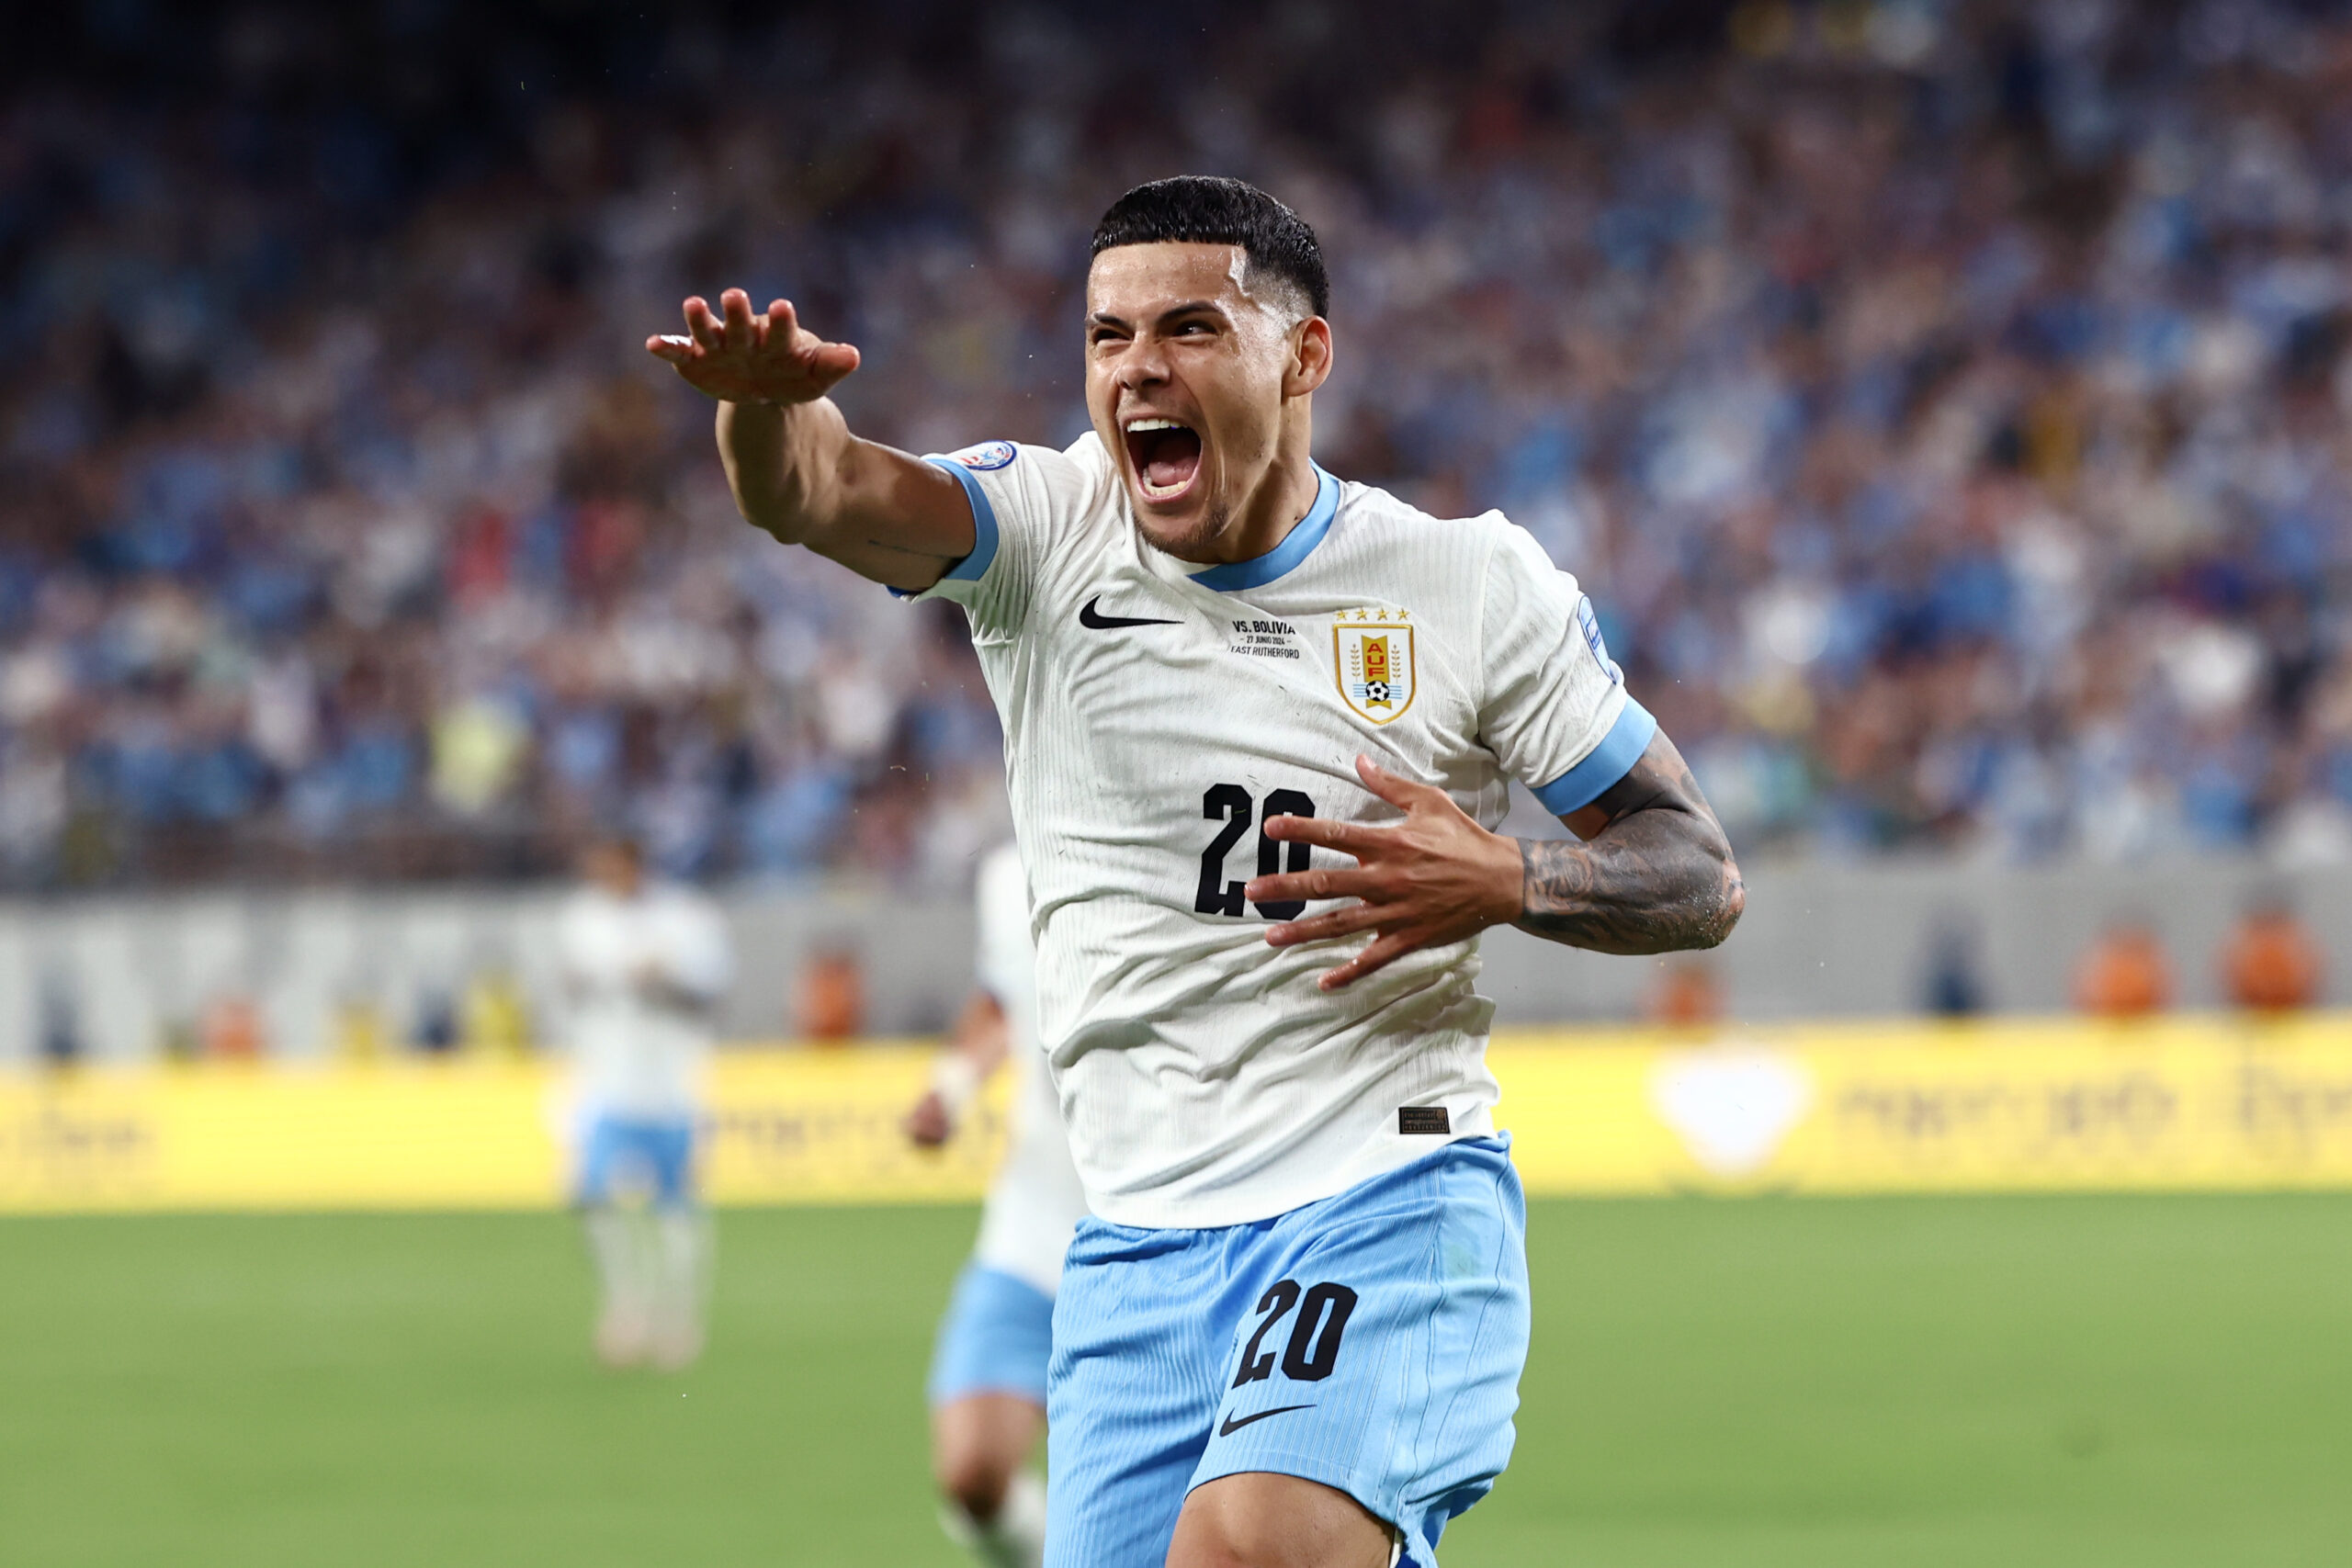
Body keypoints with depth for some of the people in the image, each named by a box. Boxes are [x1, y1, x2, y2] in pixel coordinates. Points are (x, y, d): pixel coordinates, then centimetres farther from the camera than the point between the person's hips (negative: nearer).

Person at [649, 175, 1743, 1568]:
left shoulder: (1474, 587, 1)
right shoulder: (1045, 537, 3)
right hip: (1139, 1239, 3)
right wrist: (767, 397, -41)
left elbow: (1701, 879, 4)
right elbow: (817, 496, -18)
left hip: (1395, 1202, -3)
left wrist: (1505, 884, -16)